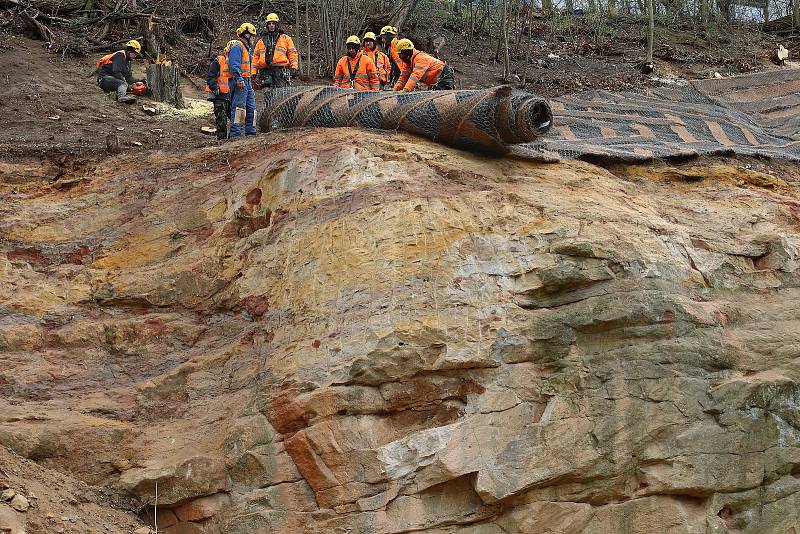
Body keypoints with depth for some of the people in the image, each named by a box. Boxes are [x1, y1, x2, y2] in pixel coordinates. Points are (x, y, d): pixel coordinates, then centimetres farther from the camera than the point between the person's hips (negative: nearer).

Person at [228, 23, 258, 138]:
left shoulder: (245, 47, 24)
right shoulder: (237, 46, -9)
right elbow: (234, 65, -20)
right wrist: (239, 79, -28)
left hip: (246, 82, 11)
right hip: (239, 82, -11)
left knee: (251, 107, 11)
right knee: (238, 107, -13)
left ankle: (250, 131, 16)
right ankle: (235, 133, -15)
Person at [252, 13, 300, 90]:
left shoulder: (285, 38, 14)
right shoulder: (261, 41, 22)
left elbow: (292, 54, 8)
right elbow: (255, 57, 20)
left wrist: (294, 68, -5)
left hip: (281, 71, -3)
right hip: (265, 72, 3)